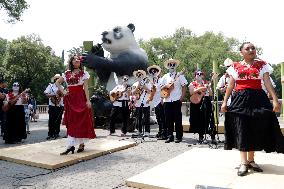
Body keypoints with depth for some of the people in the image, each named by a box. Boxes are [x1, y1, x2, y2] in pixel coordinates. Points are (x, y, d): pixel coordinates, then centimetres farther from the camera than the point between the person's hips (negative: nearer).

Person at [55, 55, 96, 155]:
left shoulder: (83, 73, 3)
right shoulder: (67, 73, 11)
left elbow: (86, 88, -4)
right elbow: (57, 82, 20)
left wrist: (88, 100, -12)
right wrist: (62, 91, 5)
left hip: (81, 99, -3)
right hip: (70, 100, 3)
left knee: (81, 121, -1)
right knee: (71, 122, 2)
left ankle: (82, 144, 9)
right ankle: (70, 145, 3)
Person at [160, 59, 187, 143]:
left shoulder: (179, 75, 3)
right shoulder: (165, 77, 14)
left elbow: (184, 86, -1)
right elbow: (161, 88, 13)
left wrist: (182, 97, -11)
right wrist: (166, 86, -8)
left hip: (176, 100, -4)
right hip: (167, 101, 4)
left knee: (178, 119, 0)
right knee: (168, 119, 6)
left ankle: (179, 137, 9)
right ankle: (169, 136, 15)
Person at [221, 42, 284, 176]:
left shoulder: (262, 65, 8)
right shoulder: (235, 66, 7)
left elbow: (268, 83, 0)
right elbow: (231, 86, 8)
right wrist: (225, 102, 3)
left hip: (258, 99, 1)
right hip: (240, 99, -1)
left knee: (256, 129, 5)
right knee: (242, 130, -4)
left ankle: (251, 160, 21)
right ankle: (243, 163, 2)